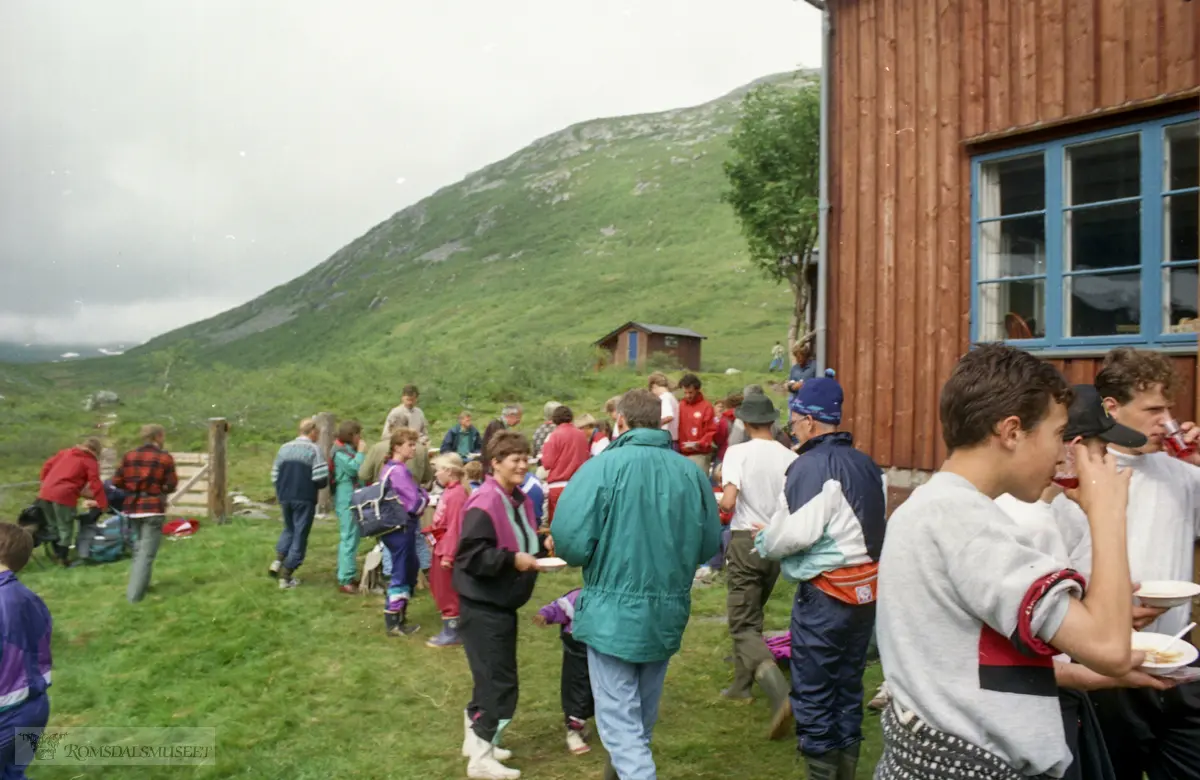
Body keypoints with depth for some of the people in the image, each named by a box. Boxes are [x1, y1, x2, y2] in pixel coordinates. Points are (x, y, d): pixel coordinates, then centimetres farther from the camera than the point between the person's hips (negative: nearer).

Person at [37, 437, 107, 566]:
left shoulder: (65, 452, 20)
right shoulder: (91, 462, 2)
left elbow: (47, 465, 21)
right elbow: (96, 484, -3)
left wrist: (44, 482, 32)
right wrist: (103, 504, 0)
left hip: (45, 492, 7)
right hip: (64, 496, -6)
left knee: (53, 525, 22)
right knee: (65, 528, 7)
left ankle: (57, 552, 34)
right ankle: (63, 557, 10)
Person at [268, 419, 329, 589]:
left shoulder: (285, 448, 8)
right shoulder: (313, 449, -10)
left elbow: (275, 475, 9)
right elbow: (321, 478, -16)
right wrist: (314, 486, 6)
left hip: (284, 497, 6)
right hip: (304, 499, -6)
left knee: (289, 529, 25)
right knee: (300, 535, 4)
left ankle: (278, 561, 7)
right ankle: (286, 576, 5)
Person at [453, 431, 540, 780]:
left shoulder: (520, 500, 7)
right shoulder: (485, 503, -22)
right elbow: (470, 554, -25)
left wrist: (538, 551, 2)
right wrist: (512, 560, -26)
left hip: (503, 603, 9)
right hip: (482, 606, -9)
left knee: (492, 677, 19)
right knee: (500, 683, -5)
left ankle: (477, 740, 35)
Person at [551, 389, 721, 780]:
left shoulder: (601, 468, -16)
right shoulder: (692, 472, -3)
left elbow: (570, 542, -20)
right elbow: (710, 544, 5)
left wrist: (557, 546, 4)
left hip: (613, 613, -5)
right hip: (668, 613, 5)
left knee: (619, 718, 4)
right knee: (643, 711, 24)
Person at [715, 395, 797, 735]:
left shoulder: (738, 452, -11)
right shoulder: (790, 457, -1)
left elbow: (728, 502, -21)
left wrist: (723, 495, 2)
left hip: (746, 541, -5)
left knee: (744, 625, -2)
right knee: (751, 617, 23)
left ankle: (780, 695, -21)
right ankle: (741, 684, 35)